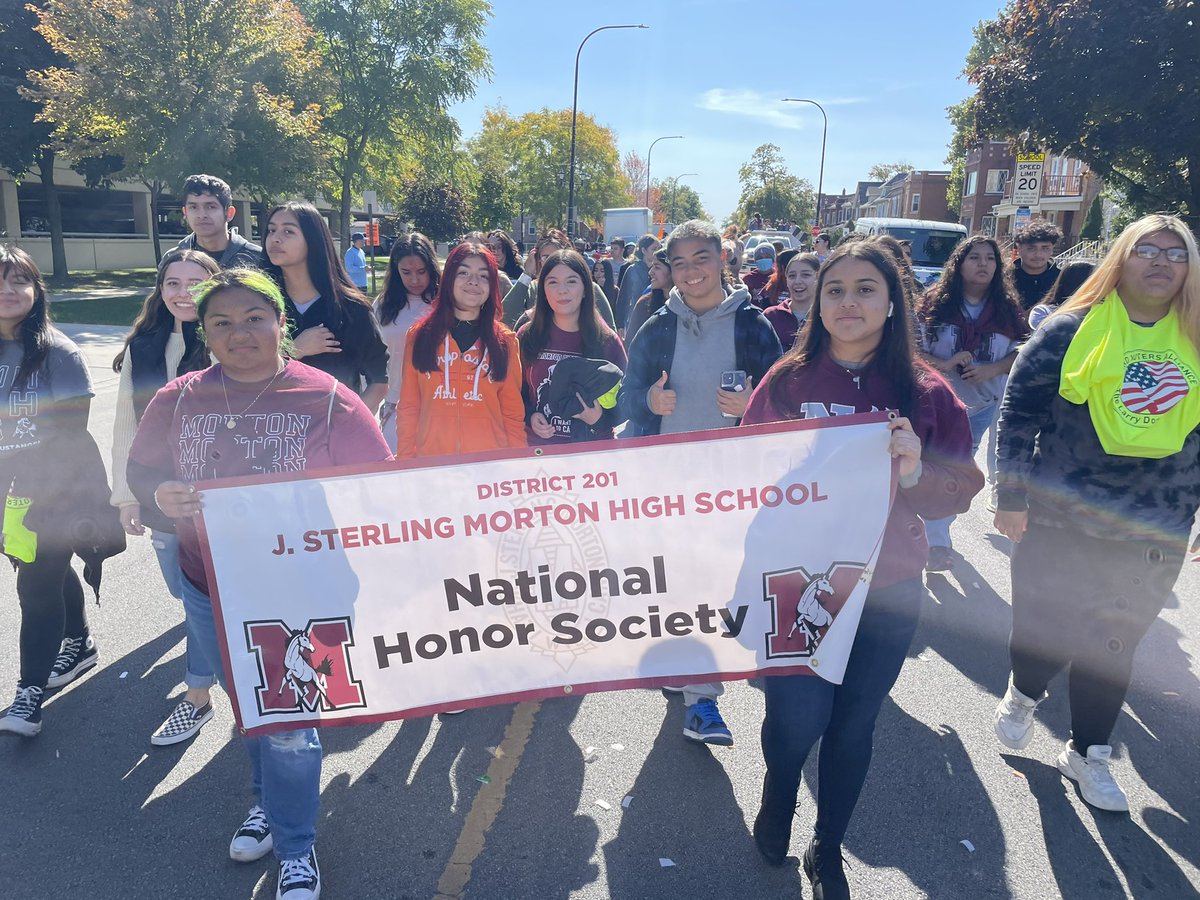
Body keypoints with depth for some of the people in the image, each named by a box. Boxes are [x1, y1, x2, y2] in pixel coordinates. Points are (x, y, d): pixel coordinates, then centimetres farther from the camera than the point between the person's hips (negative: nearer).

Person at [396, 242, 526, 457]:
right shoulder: (420, 335, 4)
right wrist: (406, 461, -3)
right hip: (430, 465, 0)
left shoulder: (505, 342, 5)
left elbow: (513, 414, 5)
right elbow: (408, 409, 4)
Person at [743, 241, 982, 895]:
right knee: (798, 718, -2)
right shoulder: (788, 380, -6)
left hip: (888, 593, 1)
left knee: (854, 724, 14)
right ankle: (777, 797, 36)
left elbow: (960, 493, -3)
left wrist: (916, 473, -23)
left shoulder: (926, 392, -5)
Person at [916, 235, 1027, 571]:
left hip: (983, 403, 3)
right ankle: (938, 543, 14)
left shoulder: (1006, 309, -3)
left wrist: (991, 370, -17)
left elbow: (1019, 353, 2)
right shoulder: (935, 303, -10)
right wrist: (944, 364, -26)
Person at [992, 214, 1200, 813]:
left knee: (1114, 646, 13)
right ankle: (1023, 692, 41)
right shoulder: (1073, 327, -6)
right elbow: (1020, 408, -7)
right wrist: (1010, 497, -10)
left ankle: (1089, 753, 33)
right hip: (1058, 518, -3)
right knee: (1045, 630, 7)